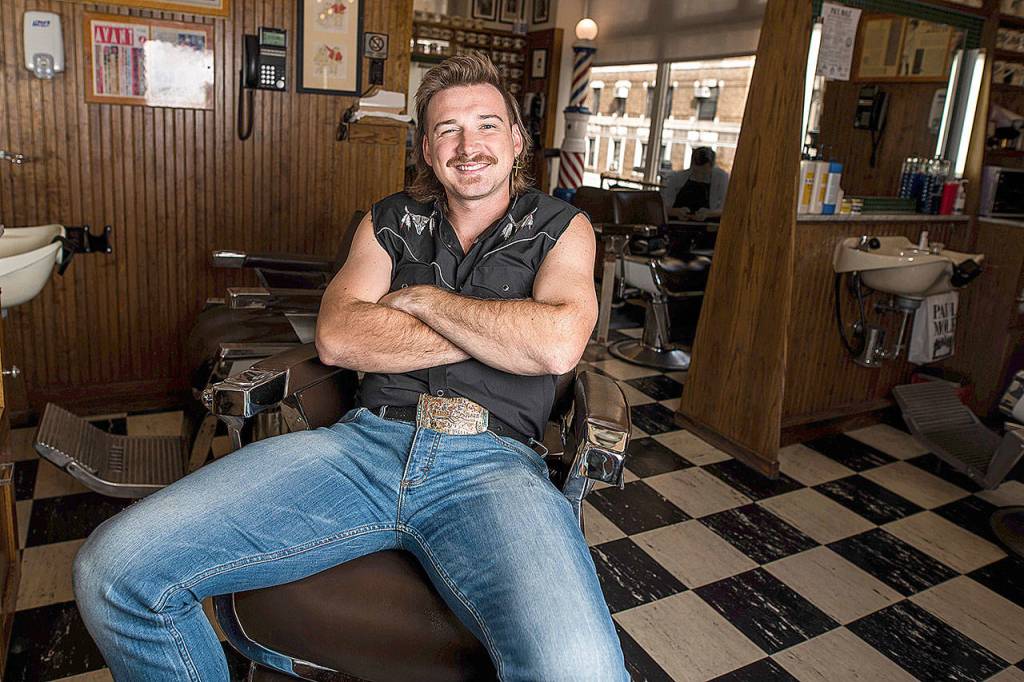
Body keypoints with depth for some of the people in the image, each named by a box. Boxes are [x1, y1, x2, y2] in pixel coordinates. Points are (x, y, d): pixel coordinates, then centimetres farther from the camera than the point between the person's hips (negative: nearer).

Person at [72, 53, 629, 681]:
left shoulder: (561, 228, 12)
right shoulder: (390, 222, 19)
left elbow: (557, 344, -9)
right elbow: (337, 337, 1)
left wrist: (420, 297, 0)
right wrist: (493, 331, -3)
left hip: (493, 462, -2)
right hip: (371, 439, 3)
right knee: (113, 568, -13)